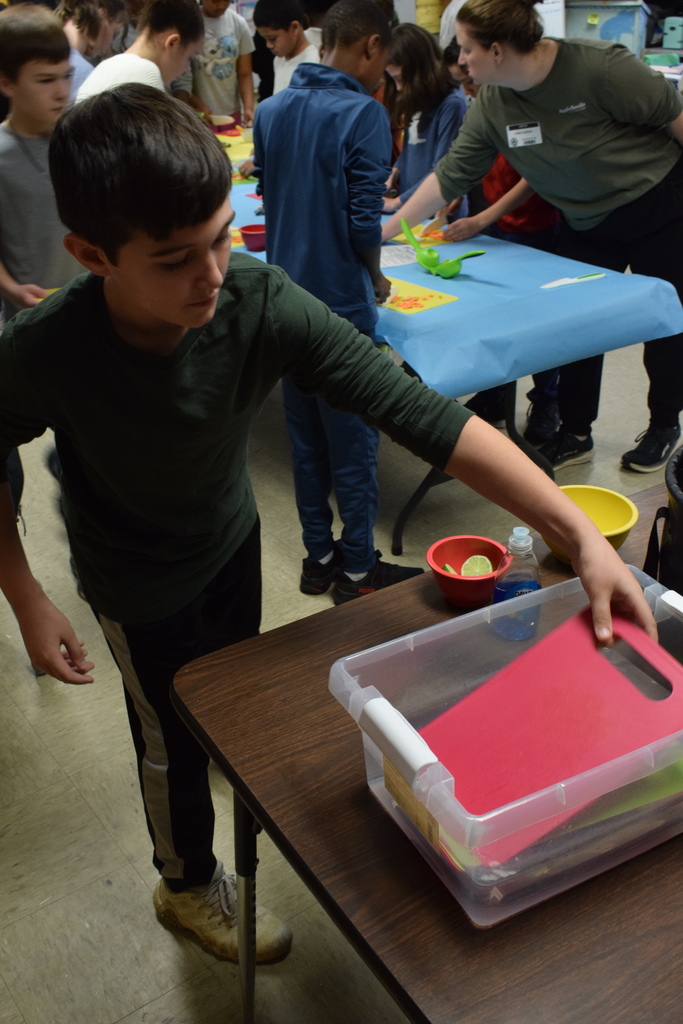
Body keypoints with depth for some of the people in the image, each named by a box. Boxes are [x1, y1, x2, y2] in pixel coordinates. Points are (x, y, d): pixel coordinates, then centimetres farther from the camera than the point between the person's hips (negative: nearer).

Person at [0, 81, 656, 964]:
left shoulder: (261, 305, -33)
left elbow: (416, 411, -36)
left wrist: (581, 534, -40)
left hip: (232, 536, 3)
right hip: (141, 589, -3)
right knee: (176, 737, 18)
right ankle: (189, 884, 49)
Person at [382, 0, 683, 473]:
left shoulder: (598, 66, -28)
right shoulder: (491, 107, -10)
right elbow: (449, 176, -5)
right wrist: (386, 230, -8)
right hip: (587, 223, 5)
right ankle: (575, 434, 20)